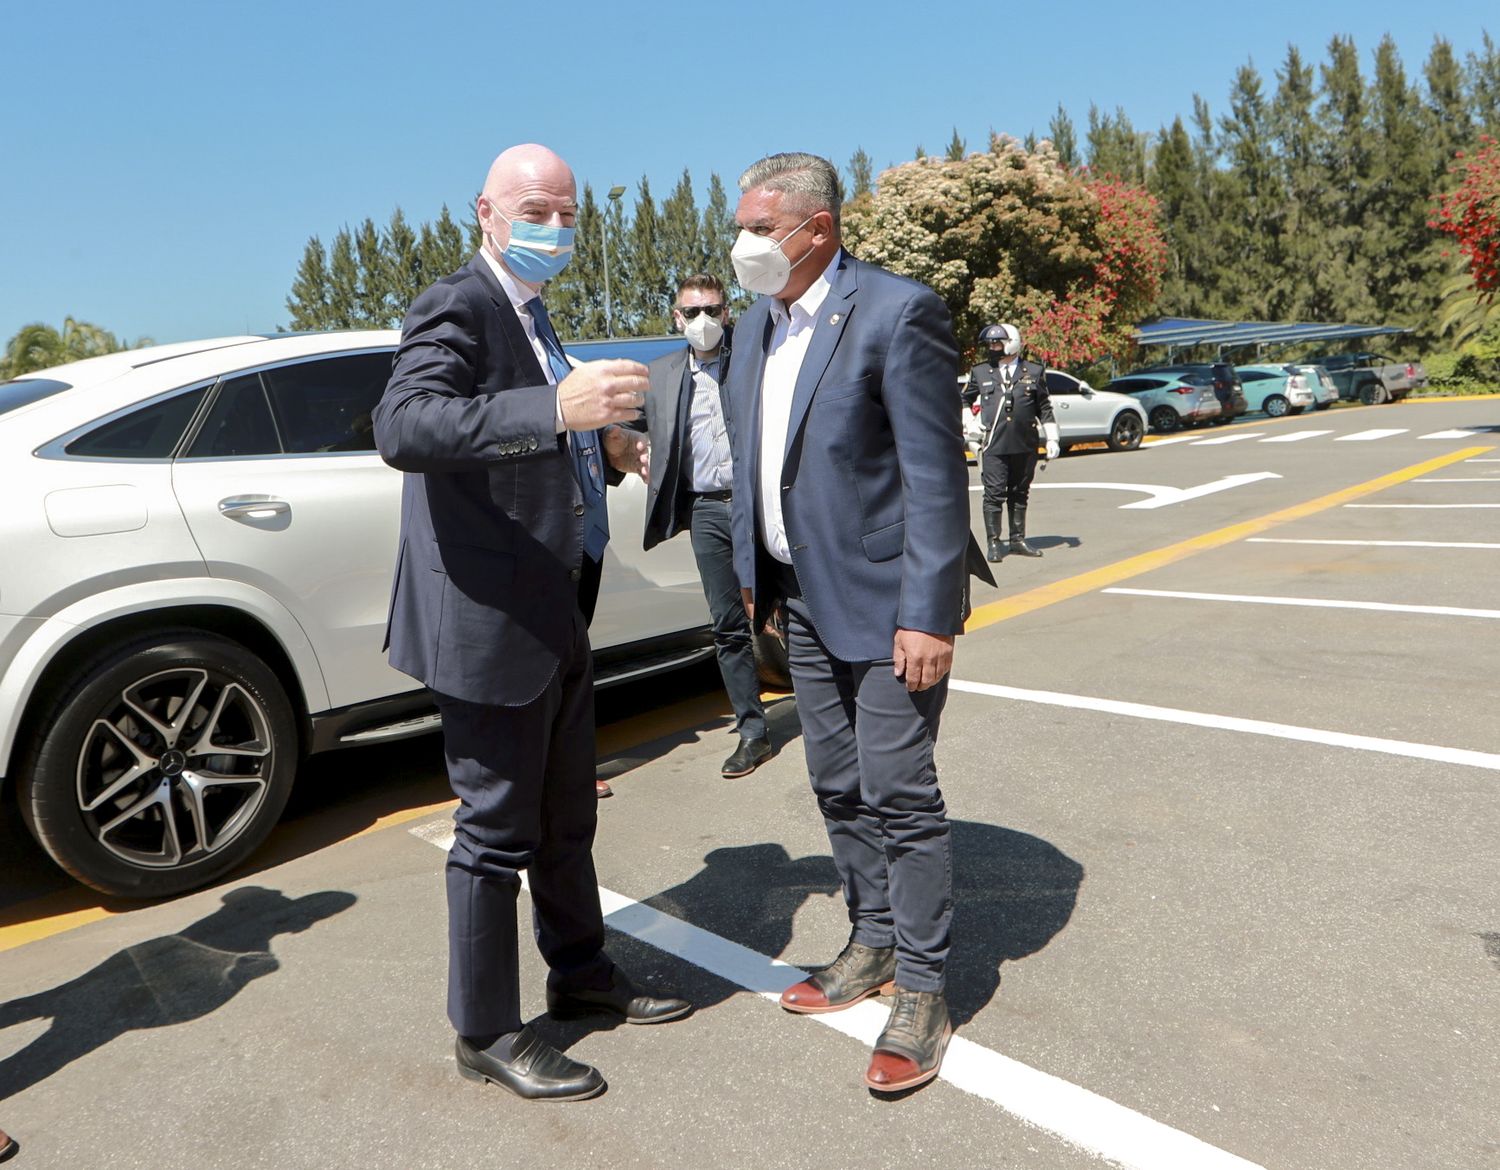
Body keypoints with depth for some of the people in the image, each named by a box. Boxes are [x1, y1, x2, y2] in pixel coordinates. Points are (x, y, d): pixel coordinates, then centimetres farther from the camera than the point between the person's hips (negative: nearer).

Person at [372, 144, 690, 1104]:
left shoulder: (530, 314, 16)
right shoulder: (457, 309, -14)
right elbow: (404, 428, -32)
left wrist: (601, 443, 5)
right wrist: (555, 408, -42)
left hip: (560, 614, 10)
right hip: (493, 620, -9)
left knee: (567, 816, 21)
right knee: (498, 832, 4)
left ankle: (581, 972, 41)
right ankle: (488, 1034, 23)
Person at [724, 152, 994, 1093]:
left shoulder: (897, 312, -14)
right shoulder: (757, 325, 11)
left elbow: (935, 475, -18)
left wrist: (929, 615, -21)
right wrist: (753, 575, 14)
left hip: (885, 598, -8)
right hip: (806, 598, 8)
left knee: (899, 792, -2)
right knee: (839, 787, 15)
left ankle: (921, 989, 14)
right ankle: (875, 943, 33)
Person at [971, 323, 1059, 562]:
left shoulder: (1034, 372, 9)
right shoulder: (980, 373, 8)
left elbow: (1045, 408, 13)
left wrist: (1052, 439, 9)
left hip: (1025, 445, 1)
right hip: (993, 446, -1)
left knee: (1020, 495, 9)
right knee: (994, 494, -4)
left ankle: (1018, 540, 20)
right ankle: (993, 543, 4)